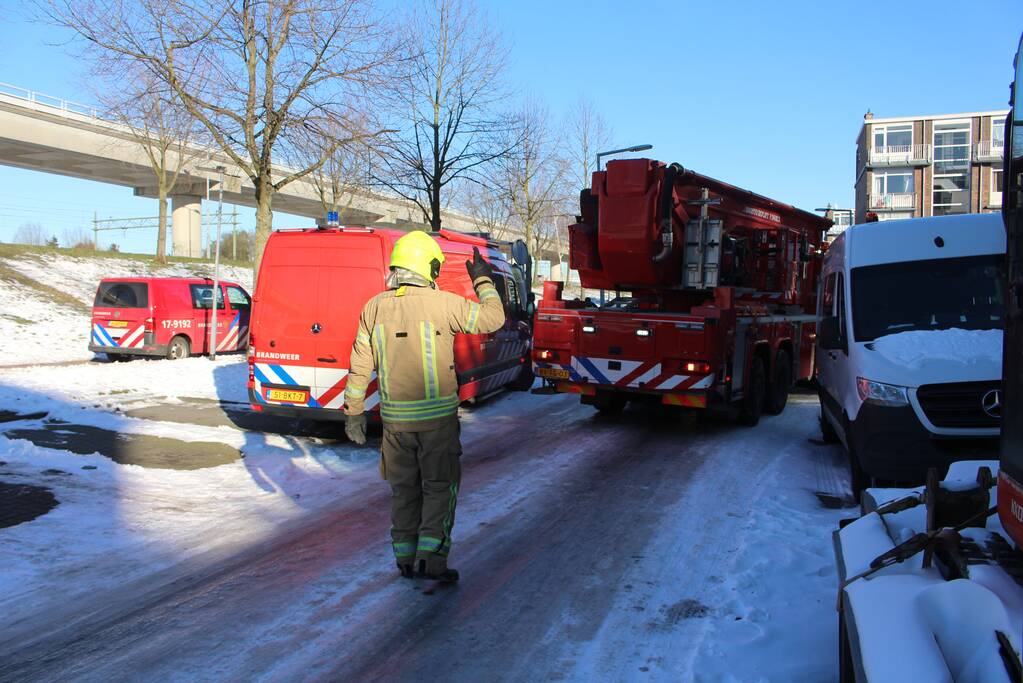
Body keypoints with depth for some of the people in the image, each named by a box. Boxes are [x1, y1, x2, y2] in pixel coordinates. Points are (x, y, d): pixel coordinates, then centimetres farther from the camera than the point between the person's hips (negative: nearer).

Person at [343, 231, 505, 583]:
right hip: (437, 416, -4)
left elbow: (360, 366, 5)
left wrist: (354, 410, 14)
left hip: (394, 418, 4)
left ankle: (406, 558, 24)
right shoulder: (442, 303, -11)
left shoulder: (374, 307, 2)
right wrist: (483, 280, 12)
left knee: (404, 488, 17)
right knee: (440, 486, 9)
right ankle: (431, 556, 2)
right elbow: (492, 318, -2)